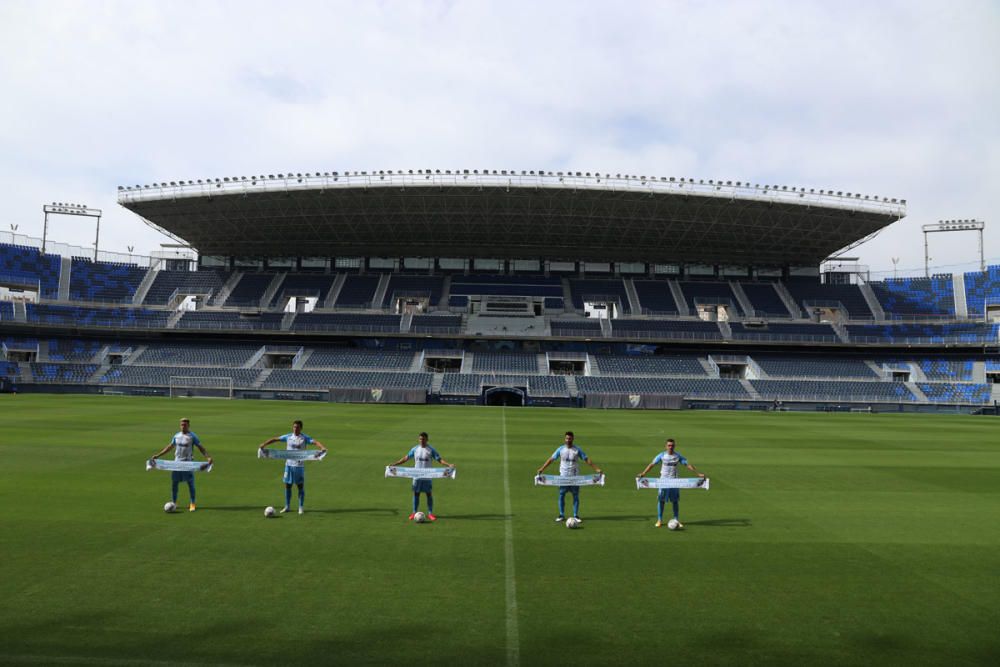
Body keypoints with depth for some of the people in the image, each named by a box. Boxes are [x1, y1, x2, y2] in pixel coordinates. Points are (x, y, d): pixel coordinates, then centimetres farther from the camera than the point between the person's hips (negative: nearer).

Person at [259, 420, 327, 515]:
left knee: (300, 486, 2)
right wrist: (264, 444, -5)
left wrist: (322, 447, -36)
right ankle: (287, 506, 20)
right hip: (289, 464, 3)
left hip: (299, 465, -3)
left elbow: (315, 442, -17)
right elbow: (275, 439, 7)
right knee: (287, 485, 8)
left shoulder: (305, 438, -5)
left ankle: (301, 507, 11)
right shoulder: (288, 437, 4)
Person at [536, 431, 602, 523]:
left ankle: (576, 515, 14)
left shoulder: (577, 450, -1)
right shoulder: (561, 449, 0)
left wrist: (596, 469, -6)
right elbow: (551, 459, 1)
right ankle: (561, 515, 11)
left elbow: (587, 460, 1)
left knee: (576, 496, 4)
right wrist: (542, 468, -6)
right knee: (561, 495, 1)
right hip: (563, 476, 0)